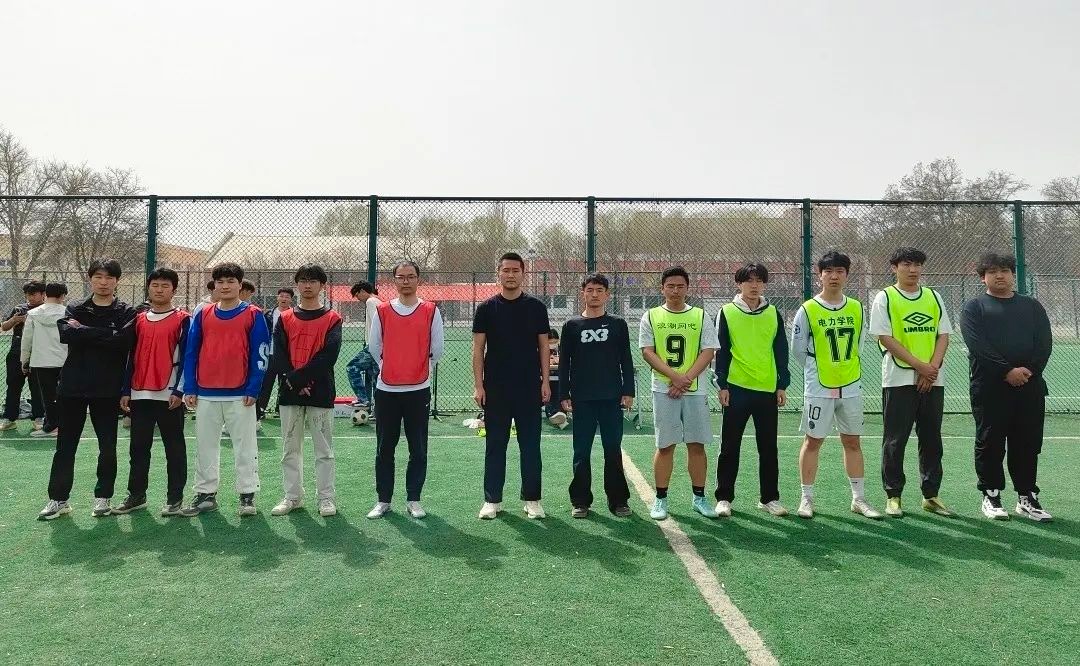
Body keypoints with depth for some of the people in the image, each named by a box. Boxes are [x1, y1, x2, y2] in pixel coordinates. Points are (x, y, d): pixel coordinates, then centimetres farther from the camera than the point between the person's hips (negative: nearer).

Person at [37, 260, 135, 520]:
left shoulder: (126, 312, 0)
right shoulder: (75, 310, 8)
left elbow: (124, 340, -18)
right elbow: (66, 333, -12)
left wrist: (85, 332, -12)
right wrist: (106, 335, -17)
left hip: (107, 390, -2)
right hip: (72, 387, 2)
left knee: (108, 447, 5)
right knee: (65, 446, 7)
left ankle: (103, 497, 18)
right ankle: (59, 499, 17)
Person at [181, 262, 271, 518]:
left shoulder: (253, 315, -1)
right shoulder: (202, 315, 8)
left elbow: (260, 355, -4)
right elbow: (191, 353, 8)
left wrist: (253, 390, -9)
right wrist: (189, 389, 2)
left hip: (240, 395, -3)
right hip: (205, 395, 4)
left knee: (245, 447, 3)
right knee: (205, 447, 11)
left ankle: (247, 495, 13)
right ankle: (205, 494, 23)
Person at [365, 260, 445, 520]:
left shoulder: (431, 311, 0)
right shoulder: (382, 311, 4)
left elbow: (437, 350, 3)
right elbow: (374, 347, 9)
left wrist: (420, 369, 9)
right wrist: (388, 369, 11)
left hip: (419, 390, -1)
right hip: (386, 389, 1)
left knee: (418, 450, 5)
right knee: (384, 449, 7)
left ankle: (413, 499, 16)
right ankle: (383, 500, 18)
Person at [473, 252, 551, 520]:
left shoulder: (536, 307, 3)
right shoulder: (486, 308, 2)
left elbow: (543, 346, 5)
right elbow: (478, 348, 1)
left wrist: (545, 381, -2)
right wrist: (478, 385, -6)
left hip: (529, 388, 0)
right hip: (495, 389, 0)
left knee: (530, 445, 6)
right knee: (495, 445, 7)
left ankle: (532, 499, 17)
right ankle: (492, 499, 16)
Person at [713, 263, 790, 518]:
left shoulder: (774, 314, 7)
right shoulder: (727, 312, 0)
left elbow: (781, 351, 9)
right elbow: (721, 351, 0)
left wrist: (782, 385, 4)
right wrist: (722, 385, -5)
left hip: (768, 389, 2)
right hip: (737, 388, -2)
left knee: (768, 448, 9)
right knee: (730, 447, 4)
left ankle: (769, 498, 22)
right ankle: (724, 498, 14)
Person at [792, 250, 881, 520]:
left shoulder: (856, 308, 6)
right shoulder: (808, 310, -6)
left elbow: (858, 344, 16)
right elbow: (798, 350, -1)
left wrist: (847, 369, 10)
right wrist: (818, 372, 4)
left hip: (851, 387, 4)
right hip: (818, 388, -4)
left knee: (853, 441, 10)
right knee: (813, 441, 3)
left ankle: (859, 498, 21)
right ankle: (807, 498, 12)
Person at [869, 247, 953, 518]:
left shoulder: (933, 297, 12)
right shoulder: (885, 297, -2)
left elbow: (943, 335, 8)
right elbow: (885, 338, -10)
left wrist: (933, 367, -8)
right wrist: (919, 365, -15)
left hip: (932, 380, 4)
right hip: (899, 379, -4)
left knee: (931, 439, 9)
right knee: (895, 440, 1)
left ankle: (931, 495, 19)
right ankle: (893, 495, 10)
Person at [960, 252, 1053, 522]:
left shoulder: (1032, 306, 16)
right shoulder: (974, 308, 5)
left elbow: (1044, 343, 5)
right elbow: (977, 346, -9)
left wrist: (1029, 370, -10)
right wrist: (1007, 371, -17)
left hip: (1029, 387, 3)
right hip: (990, 388, -3)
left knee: (1028, 444, 6)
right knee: (990, 443, 2)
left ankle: (1027, 497, 16)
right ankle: (991, 495, 12)